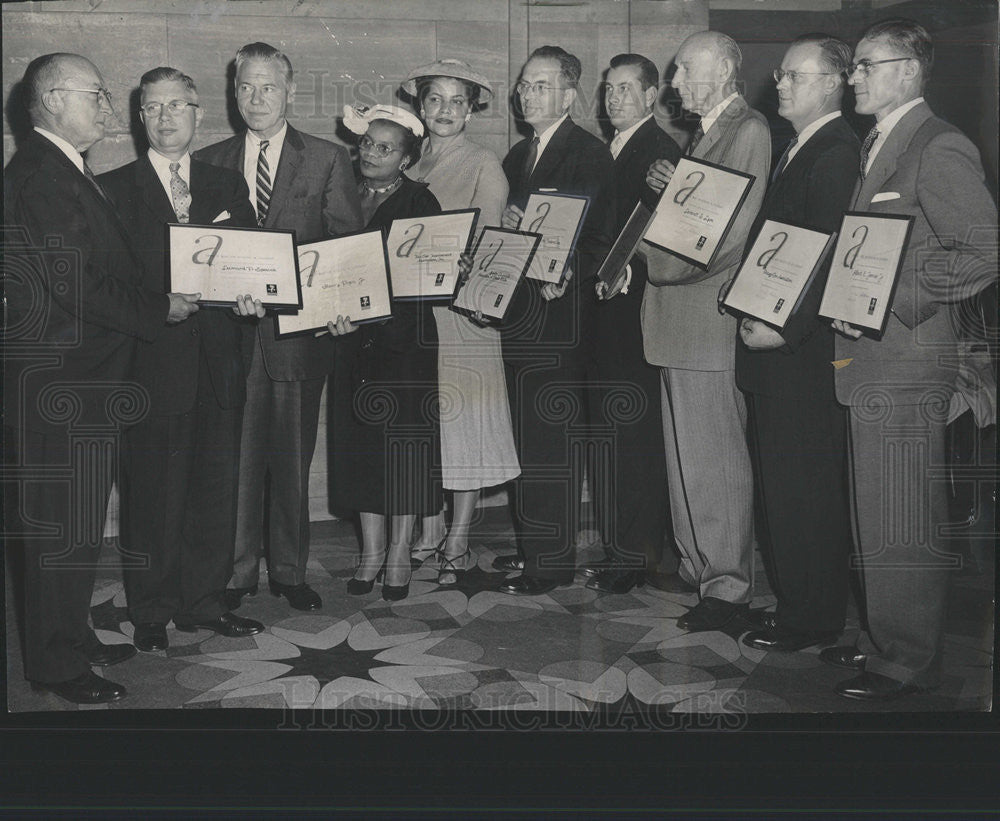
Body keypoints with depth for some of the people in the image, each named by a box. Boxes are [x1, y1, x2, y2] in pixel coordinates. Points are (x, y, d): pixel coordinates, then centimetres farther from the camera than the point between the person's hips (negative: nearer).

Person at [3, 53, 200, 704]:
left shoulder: (68, 173, 16)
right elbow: (73, 284, -23)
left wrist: (165, 295, 7)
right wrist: (160, 309, -15)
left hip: (85, 380, 10)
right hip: (57, 383, -10)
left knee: (79, 523, 18)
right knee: (63, 526, 0)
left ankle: (74, 637, 31)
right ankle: (56, 663, 13)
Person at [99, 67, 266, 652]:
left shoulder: (228, 186, 16)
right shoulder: (114, 189, 4)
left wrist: (251, 291, -12)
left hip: (218, 362, 3)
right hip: (153, 359, -3)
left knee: (216, 488, 8)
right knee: (153, 492, 2)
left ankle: (205, 603, 21)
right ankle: (152, 613, 16)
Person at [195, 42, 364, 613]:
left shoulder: (328, 160, 7)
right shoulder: (210, 163, 11)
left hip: (299, 328, -1)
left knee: (292, 458, 7)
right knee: (237, 458, 3)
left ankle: (289, 571, 19)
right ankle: (237, 572, 16)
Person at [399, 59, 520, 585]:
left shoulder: (485, 167, 2)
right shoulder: (408, 166, 15)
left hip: (462, 309, -4)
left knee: (464, 420, -1)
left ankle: (457, 545, 6)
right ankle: (427, 532, 16)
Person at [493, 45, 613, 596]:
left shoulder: (590, 153, -6)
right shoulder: (518, 155, 18)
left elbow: (599, 234, -11)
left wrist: (567, 273, -24)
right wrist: (507, 226, -5)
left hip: (558, 310, -8)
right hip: (518, 313, 8)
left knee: (553, 440, -4)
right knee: (528, 437, 13)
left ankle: (554, 561, 4)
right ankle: (532, 546, 24)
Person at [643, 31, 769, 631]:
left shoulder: (750, 131, -10)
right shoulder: (702, 131, 20)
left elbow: (734, 232, -18)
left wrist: (668, 265, -11)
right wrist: (670, 193, 4)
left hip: (708, 317, -10)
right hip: (677, 318, 10)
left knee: (715, 458, -4)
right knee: (686, 454, 15)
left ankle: (729, 586, 6)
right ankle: (698, 566, 26)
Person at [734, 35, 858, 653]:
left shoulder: (836, 152, -14)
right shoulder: (799, 149, 17)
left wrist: (786, 327, -20)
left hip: (803, 349, -10)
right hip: (774, 343, 10)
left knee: (804, 484, 0)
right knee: (782, 481, 15)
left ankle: (811, 617, 12)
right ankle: (796, 600, 27)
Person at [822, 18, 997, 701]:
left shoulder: (939, 150, -11)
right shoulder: (878, 146, 19)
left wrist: (892, 303, -20)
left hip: (906, 367, -10)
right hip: (871, 361, 10)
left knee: (902, 528, -2)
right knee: (877, 516, 16)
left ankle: (908, 662, 10)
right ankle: (883, 639, 29)